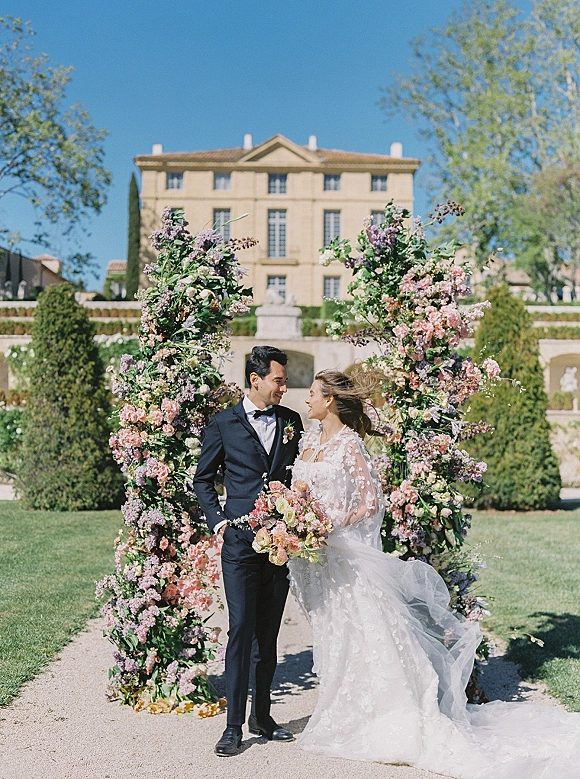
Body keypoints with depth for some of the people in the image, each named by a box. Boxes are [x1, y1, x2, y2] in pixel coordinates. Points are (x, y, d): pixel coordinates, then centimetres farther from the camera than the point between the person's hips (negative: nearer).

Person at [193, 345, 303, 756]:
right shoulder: (224, 424, 2)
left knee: (269, 631, 10)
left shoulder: (292, 421, 10)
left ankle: (262, 716, 22)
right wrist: (217, 520, -1)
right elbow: (203, 479, 10)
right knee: (242, 627, -8)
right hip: (241, 540, -3)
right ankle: (234, 725, -2)